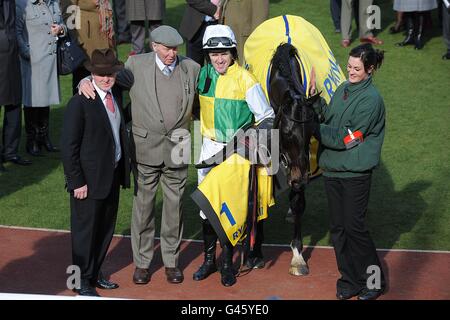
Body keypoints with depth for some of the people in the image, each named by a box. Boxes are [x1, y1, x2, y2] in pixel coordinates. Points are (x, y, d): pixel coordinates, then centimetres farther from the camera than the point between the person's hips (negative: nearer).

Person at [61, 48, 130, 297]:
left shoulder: (115, 98, 7)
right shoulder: (80, 103, -17)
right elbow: (69, 146, -17)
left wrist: (123, 170, 8)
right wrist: (77, 182, -18)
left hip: (112, 176, 8)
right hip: (90, 179, -7)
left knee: (105, 229, 18)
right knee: (85, 230, 6)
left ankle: (95, 273, 34)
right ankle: (82, 281, 20)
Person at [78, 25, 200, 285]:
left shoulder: (191, 68, 2)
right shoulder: (137, 65, -4)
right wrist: (87, 82, -19)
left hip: (177, 147, 1)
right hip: (146, 147, -1)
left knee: (174, 205, 10)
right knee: (143, 205, 6)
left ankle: (172, 260, 24)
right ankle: (142, 262, 18)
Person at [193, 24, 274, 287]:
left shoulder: (245, 79, -13)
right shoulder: (203, 74, 1)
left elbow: (266, 117, -8)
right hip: (211, 147, 5)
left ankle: (228, 263, 14)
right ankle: (209, 259, 22)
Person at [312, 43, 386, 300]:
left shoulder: (371, 99, -14)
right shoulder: (343, 89, 11)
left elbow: (346, 138, -17)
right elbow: (329, 119, 10)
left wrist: (314, 127, -12)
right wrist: (316, 100, -4)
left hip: (355, 173, -7)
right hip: (332, 170, 7)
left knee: (354, 226, -3)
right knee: (338, 227, 9)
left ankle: (374, 280, 13)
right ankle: (350, 280, 19)